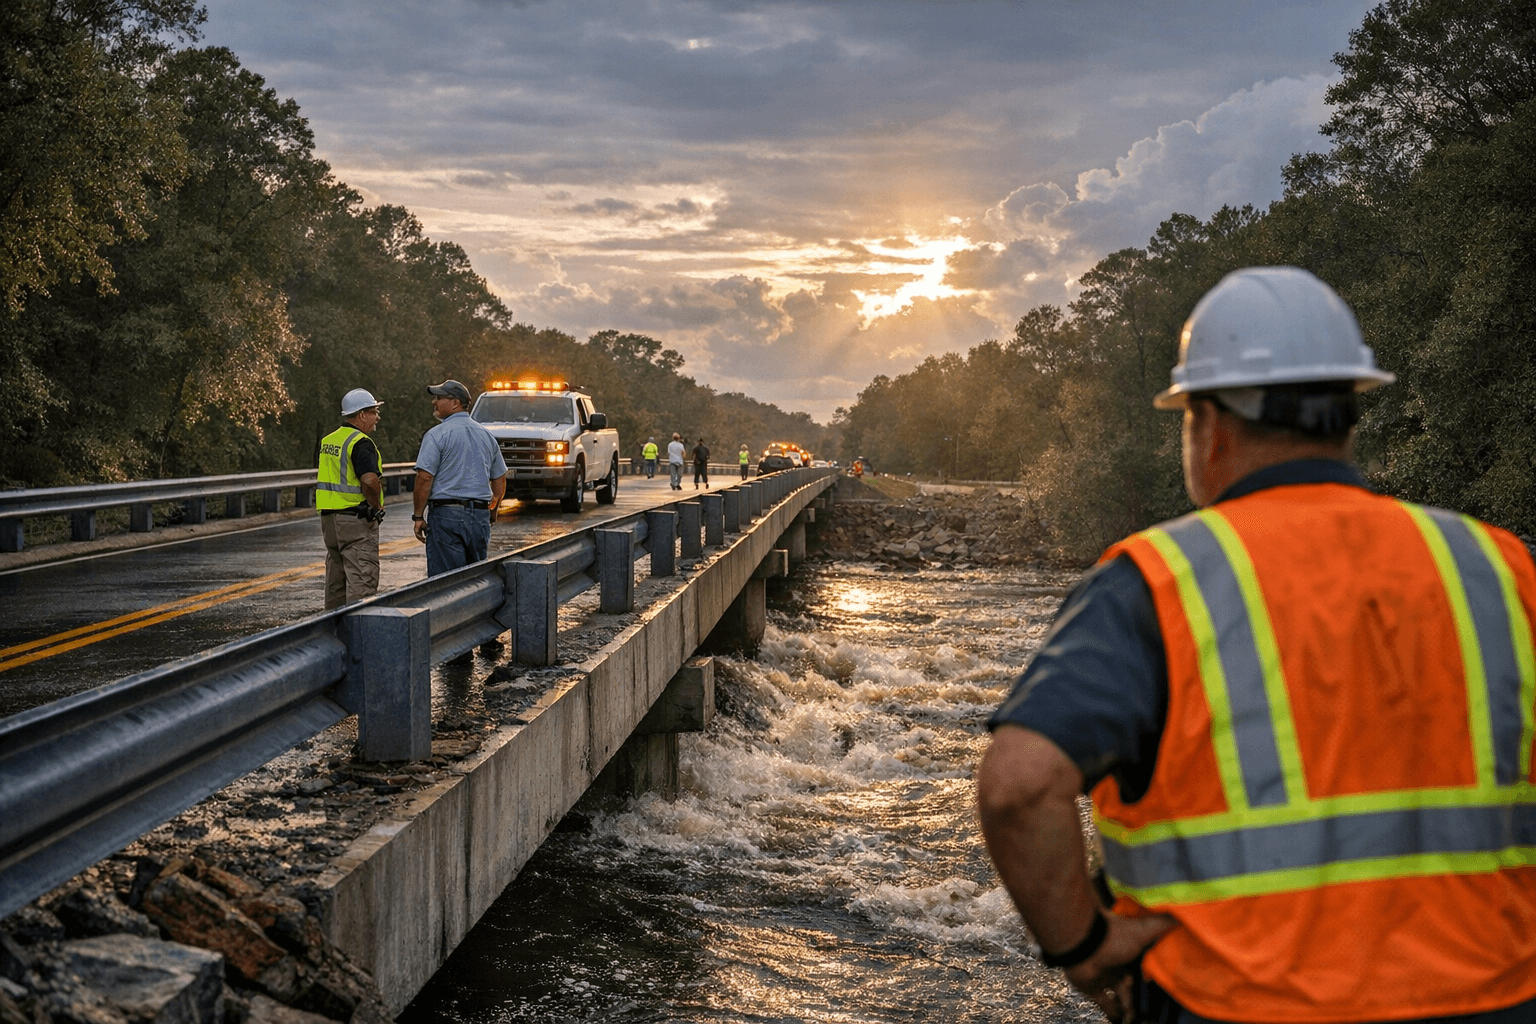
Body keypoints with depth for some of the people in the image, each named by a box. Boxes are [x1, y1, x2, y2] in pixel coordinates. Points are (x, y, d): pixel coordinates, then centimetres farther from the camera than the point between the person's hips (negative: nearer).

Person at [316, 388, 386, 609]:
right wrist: (377, 507, -13)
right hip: (356, 520, -9)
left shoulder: (328, 440, 13)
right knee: (362, 581, -7)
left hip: (329, 516, 9)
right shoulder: (361, 443, -15)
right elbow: (370, 481, -28)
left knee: (336, 580, 15)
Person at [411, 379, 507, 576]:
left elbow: (424, 478, -13)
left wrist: (418, 516, -6)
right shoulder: (486, 435, 14)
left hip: (447, 514, -6)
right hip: (480, 515, 6)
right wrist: (492, 513, 27)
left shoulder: (436, 435, -6)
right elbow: (500, 480, 17)